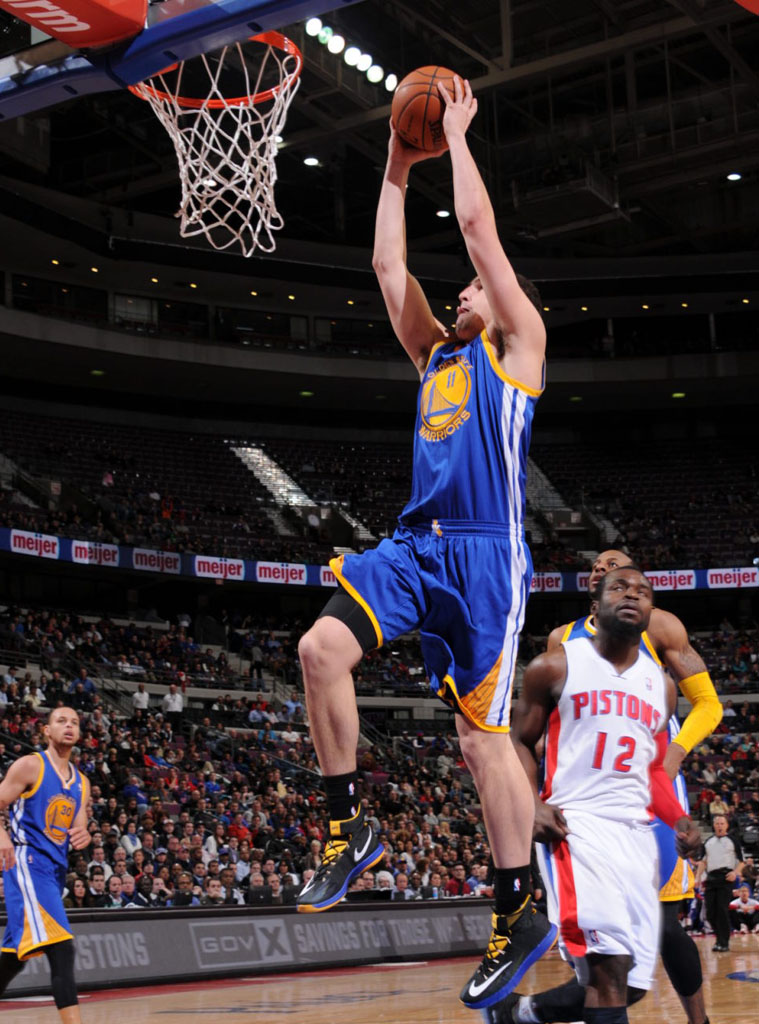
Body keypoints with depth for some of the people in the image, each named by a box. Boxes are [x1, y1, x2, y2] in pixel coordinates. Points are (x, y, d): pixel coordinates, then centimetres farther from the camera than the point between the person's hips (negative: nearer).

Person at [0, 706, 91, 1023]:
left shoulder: (81, 783, 17)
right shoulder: (29, 765, -3)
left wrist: (83, 838, -6)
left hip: (56, 868, 8)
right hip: (27, 862, -8)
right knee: (61, 947, -20)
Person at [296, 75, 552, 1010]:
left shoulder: (518, 344, 7)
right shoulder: (438, 353, 25)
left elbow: (478, 223, 3)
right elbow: (389, 266, 24)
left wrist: (456, 133, 13)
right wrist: (397, 173, 26)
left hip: (485, 553, -6)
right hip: (416, 545, 6)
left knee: (481, 731, -6)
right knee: (321, 647, -17)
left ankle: (520, 916, 5)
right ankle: (348, 826, -3)